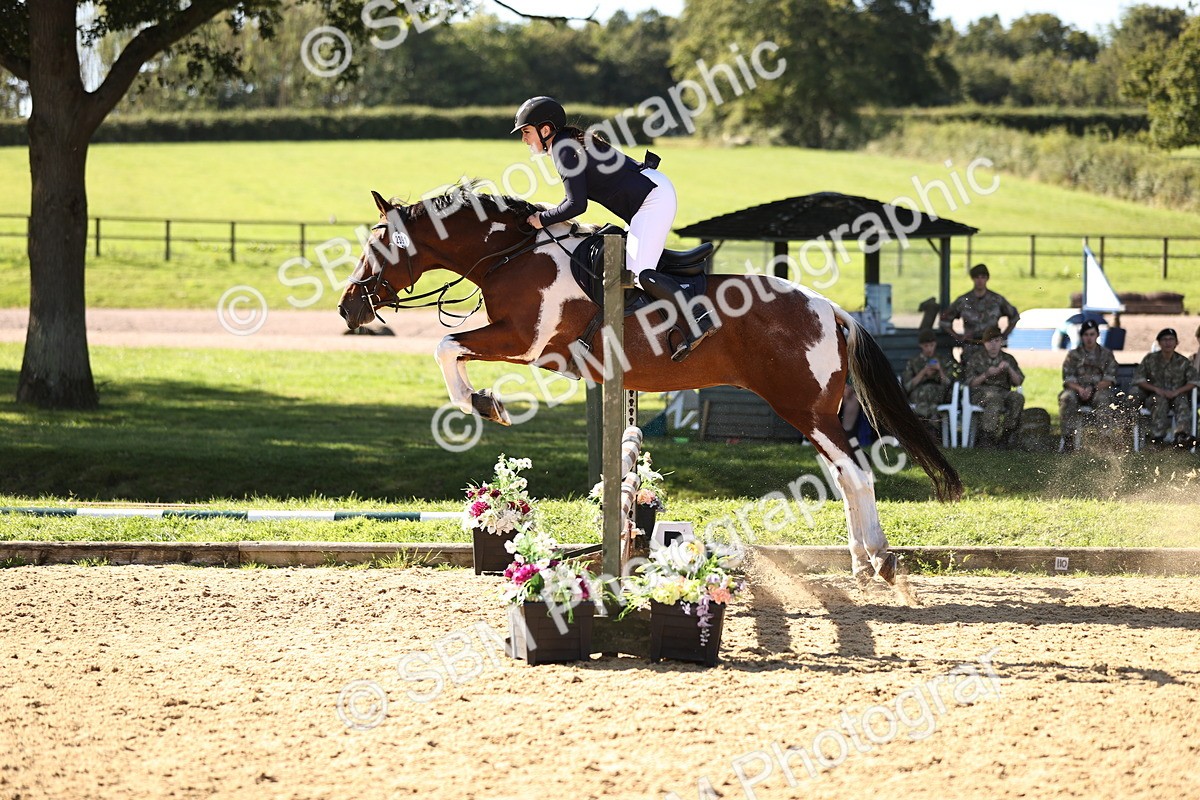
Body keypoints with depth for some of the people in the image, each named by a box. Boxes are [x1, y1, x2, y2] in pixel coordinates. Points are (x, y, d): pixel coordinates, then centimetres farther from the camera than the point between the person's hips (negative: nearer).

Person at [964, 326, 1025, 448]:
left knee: (1018, 397, -32)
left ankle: (1008, 433, -27)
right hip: (981, 393, -3)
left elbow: (1018, 382, 11)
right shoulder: (976, 359, 13)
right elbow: (970, 383, 4)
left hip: (1003, 392, 3)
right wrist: (986, 375, -10)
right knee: (994, 398, -40)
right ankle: (986, 437, -42)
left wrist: (1009, 369, -6)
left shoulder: (1008, 359, 18)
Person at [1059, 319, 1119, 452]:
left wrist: (1092, 389, -17)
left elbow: (1109, 379, 0)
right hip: (1077, 390, 1)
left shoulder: (1107, 354, 10)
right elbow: (1068, 379, 2)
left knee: (1102, 398, -37)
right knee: (1067, 398, -33)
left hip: (1099, 389, -1)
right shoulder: (1073, 355, 12)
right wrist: (1079, 389, -20)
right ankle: (1068, 438, -33)